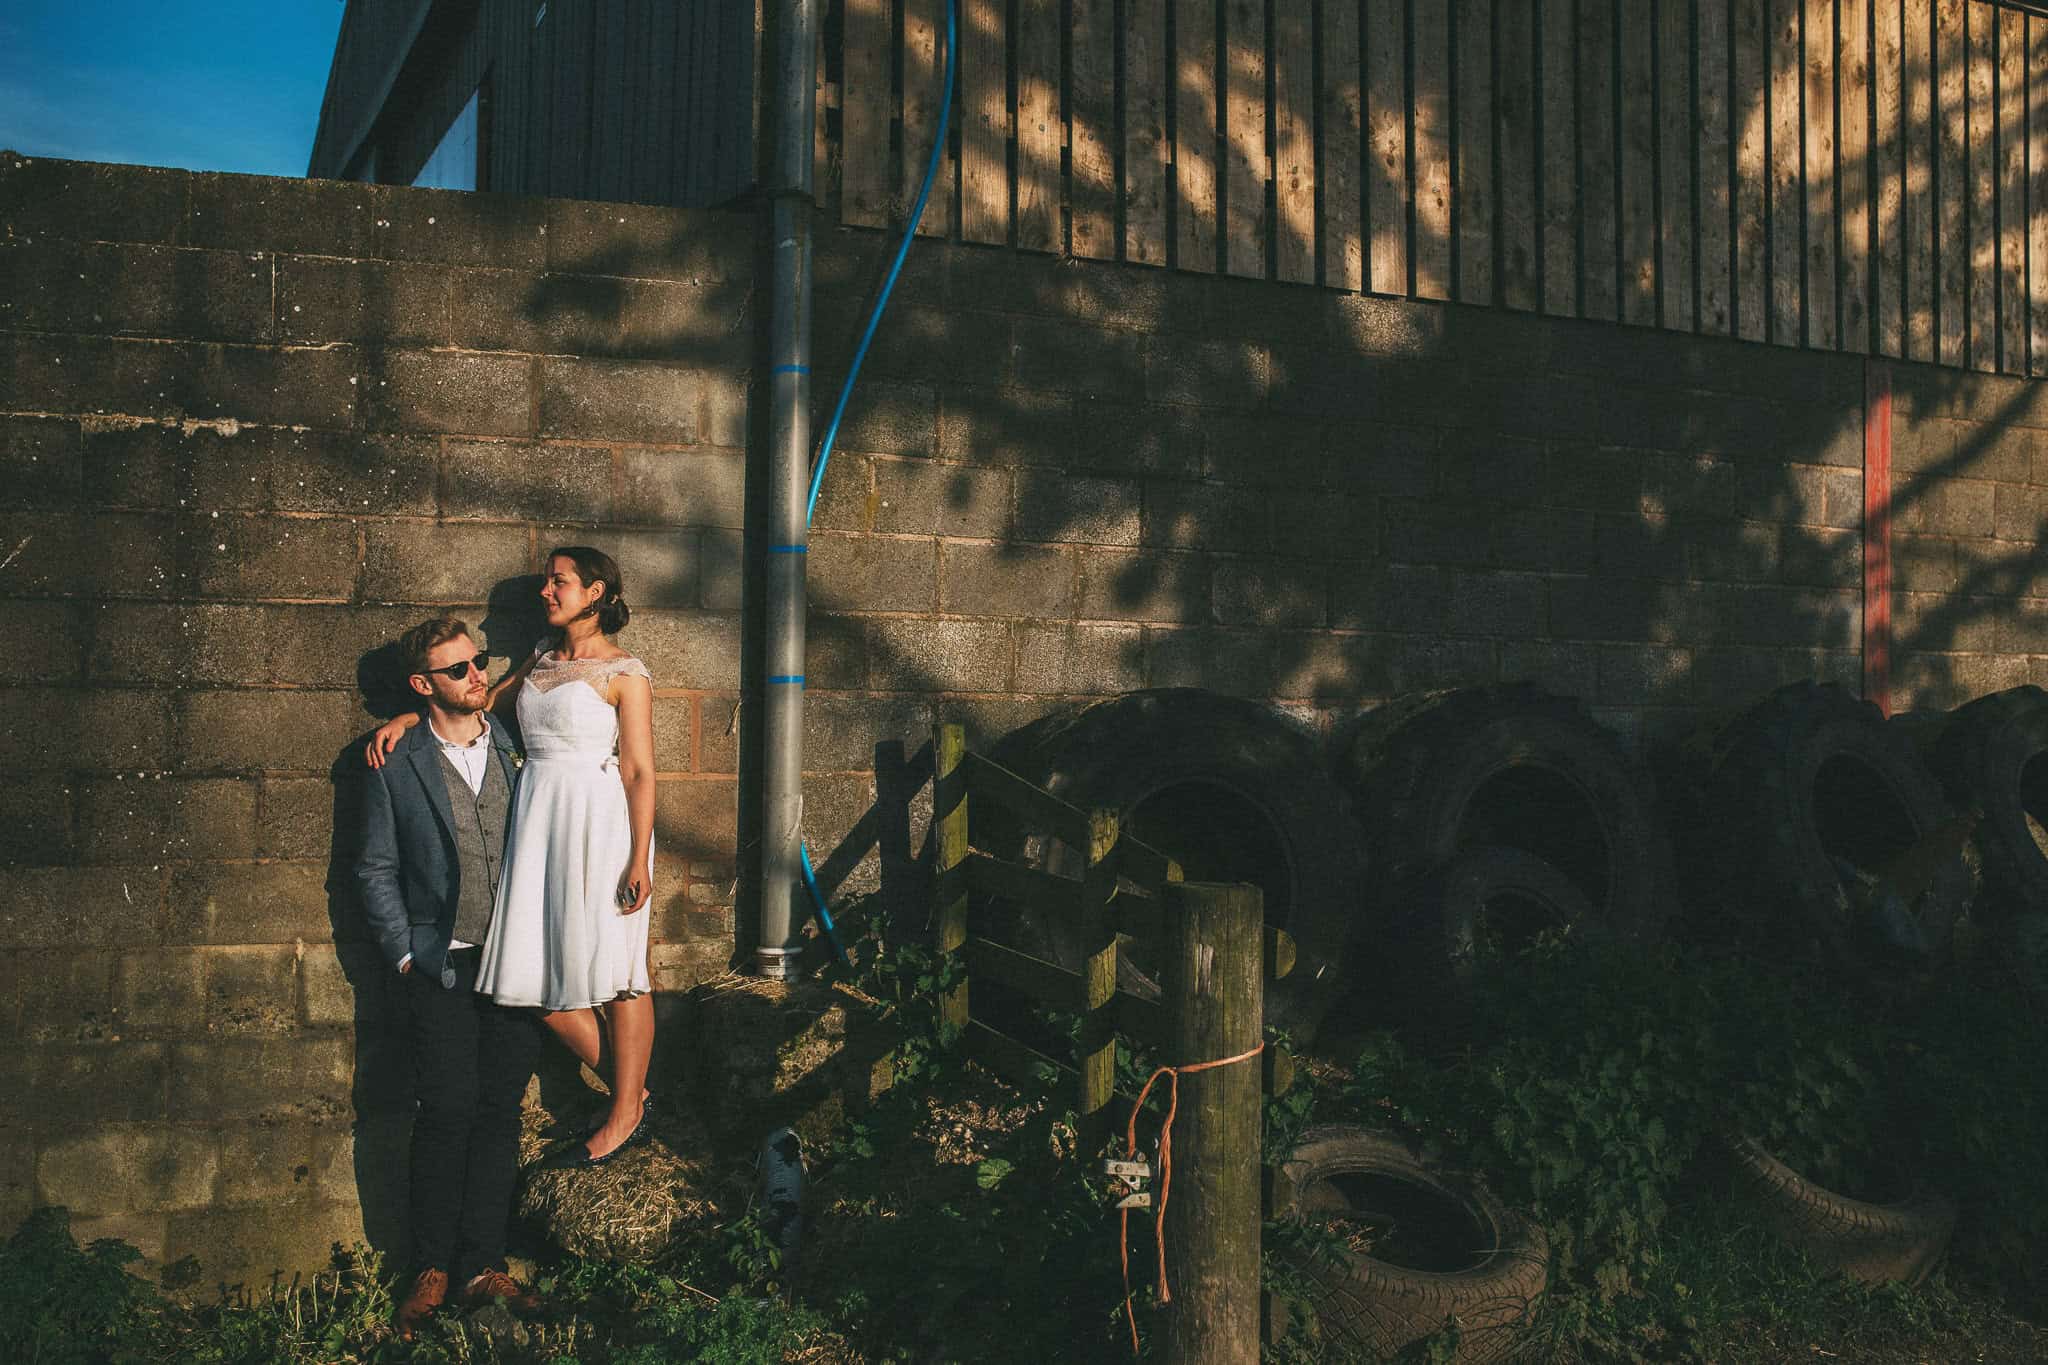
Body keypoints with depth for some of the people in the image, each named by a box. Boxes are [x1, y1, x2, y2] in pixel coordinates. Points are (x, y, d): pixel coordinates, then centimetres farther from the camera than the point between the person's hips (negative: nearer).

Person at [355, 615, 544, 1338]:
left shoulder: (516, 748, 8)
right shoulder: (397, 764, 2)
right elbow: (376, 869, 5)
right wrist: (405, 954, -1)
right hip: (443, 966, -2)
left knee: (500, 1112, 4)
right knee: (446, 1114, -5)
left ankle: (483, 1265, 13)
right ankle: (432, 1270, 9)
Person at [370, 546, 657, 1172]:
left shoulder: (625, 673, -4)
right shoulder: (541, 661, 17)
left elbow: (640, 773, -8)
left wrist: (639, 858, -14)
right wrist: (407, 718, 10)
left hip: (599, 822, -7)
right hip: (539, 820, 7)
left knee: (611, 968, -1)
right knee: (541, 971, 4)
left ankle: (626, 1115, 10)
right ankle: (629, 1092, 18)